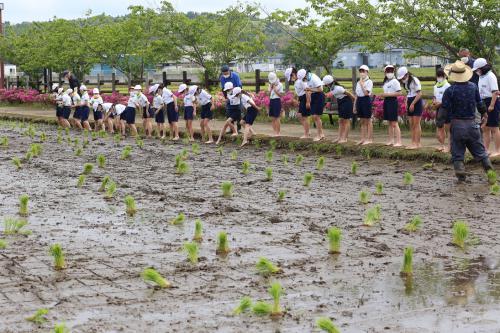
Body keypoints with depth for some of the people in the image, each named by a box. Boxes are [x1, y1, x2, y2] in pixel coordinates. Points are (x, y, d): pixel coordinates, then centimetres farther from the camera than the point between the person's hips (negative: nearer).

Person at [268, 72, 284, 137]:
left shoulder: (280, 85, -5)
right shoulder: (270, 85, 13)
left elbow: (280, 95, -9)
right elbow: (269, 94, 10)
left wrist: (275, 89, -12)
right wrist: (271, 88, -1)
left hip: (277, 100, -6)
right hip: (271, 101, 6)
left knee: (277, 117, -6)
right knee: (273, 118, 7)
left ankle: (278, 132, -2)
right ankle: (274, 132, 12)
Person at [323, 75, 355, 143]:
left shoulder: (338, 88, -27)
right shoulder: (332, 89, -1)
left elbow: (348, 93, -18)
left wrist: (354, 100, -9)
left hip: (347, 103, -9)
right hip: (341, 104, 9)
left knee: (346, 121, -2)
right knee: (340, 121, 10)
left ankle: (344, 138, 3)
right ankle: (339, 137, 14)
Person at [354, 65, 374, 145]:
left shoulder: (369, 82, -7)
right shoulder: (358, 82, 15)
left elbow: (366, 93, -18)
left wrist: (362, 84, -16)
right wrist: (355, 105, 14)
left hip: (366, 100, -7)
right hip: (359, 100, 7)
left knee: (368, 121, -1)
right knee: (362, 121, 11)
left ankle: (369, 139, 3)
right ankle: (363, 138, 14)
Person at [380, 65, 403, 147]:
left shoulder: (395, 81, -9)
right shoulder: (386, 82, 15)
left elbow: (399, 93, -17)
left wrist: (387, 94, -18)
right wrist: (383, 95, 5)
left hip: (392, 101, -8)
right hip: (386, 102, 8)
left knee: (394, 123, -9)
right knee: (390, 123, 12)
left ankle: (398, 142, -8)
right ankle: (391, 140, 18)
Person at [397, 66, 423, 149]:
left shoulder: (414, 80, -14)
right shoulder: (406, 82, 12)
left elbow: (419, 94, -17)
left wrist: (412, 104, -18)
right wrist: (406, 103, 4)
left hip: (417, 102, -8)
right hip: (410, 103, 8)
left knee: (416, 124, -7)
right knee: (411, 124, 7)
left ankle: (417, 143, -6)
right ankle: (413, 142, 10)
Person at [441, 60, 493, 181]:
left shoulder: (449, 91, -12)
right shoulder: (473, 87, 0)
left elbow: (445, 110, -14)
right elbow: (480, 104, 11)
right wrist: (484, 113, 29)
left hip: (457, 124, -3)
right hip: (472, 124, 3)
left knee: (457, 153, 6)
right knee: (480, 151, 13)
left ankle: (460, 173, -2)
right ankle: (490, 170, 7)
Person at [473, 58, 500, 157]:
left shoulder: (490, 76, -14)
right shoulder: (481, 77, 14)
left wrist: (492, 105, -22)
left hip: (491, 102, -9)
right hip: (483, 103, 9)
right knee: (485, 127, 13)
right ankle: (486, 148, 20)